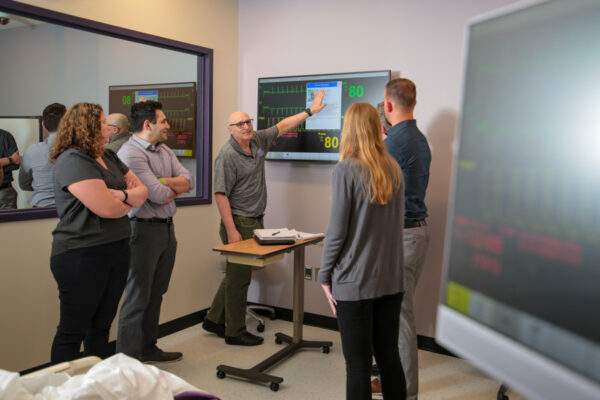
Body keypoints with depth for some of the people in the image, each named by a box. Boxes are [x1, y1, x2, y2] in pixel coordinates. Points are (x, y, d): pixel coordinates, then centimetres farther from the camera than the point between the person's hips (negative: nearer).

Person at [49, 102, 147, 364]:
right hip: (82, 256, -8)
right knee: (73, 330, 4)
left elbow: (142, 191, 8)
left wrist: (121, 195, -15)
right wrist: (131, 201, -2)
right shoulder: (72, 161, -15)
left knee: (102, 325, 17)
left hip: (117, 251, 8)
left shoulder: (109, 158, 13)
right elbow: (106, 208, -23)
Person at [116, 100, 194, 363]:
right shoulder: (131, 153, -14)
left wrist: (163, 181, -11)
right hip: (144, 229, -8)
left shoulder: (164, 150, 14)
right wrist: (176, 189, 1)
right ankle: (126, 359, 9)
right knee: (138, 298, -2)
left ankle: (148, 349, 29)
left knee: (156, 294, 16)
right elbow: (158, 196, -21)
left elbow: (188, 181, 6)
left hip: (167, 228, 9)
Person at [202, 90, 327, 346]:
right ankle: (235, 332, 15)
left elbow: (282, 126, 20)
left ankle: (215, 320, 30)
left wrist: (310, 111, 21)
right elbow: (220, 195, -19)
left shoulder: (257, 140, 7)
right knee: (239, 278, 1)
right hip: (239, 223, -8)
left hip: (256, 221, 8)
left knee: (236, 275, 15)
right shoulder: (228, 155, -15)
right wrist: (231, 231, -22)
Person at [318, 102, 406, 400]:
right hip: (391, 278, 6)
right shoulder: (393, 169, 5)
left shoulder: (346, 170, -12)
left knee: (358, 363, 4)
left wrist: (325, 276, -2)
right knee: (389, 355, 17)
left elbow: (337, 230, -11)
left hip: (355, 282, -6)